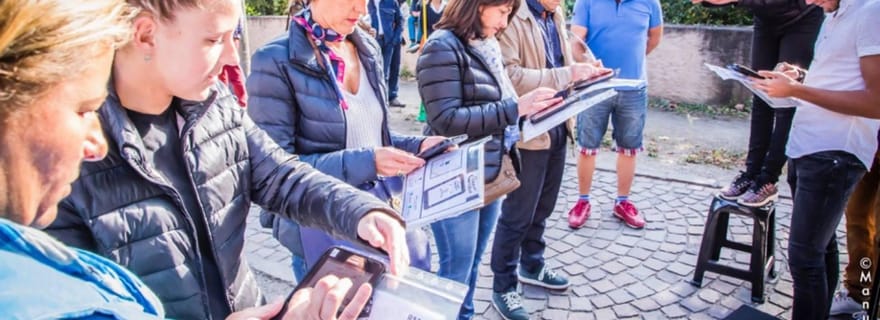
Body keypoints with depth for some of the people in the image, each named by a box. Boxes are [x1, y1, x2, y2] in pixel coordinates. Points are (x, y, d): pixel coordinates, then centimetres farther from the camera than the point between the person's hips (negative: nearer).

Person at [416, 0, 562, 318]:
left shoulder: (487, 46, 9)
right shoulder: (443, 47, -15)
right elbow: (446, 120, -22)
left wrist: (528, 107, 0)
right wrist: (515, 109, -23)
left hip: (488, 175, 8)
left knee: (472, 264, 20)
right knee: (456, 272, 4)